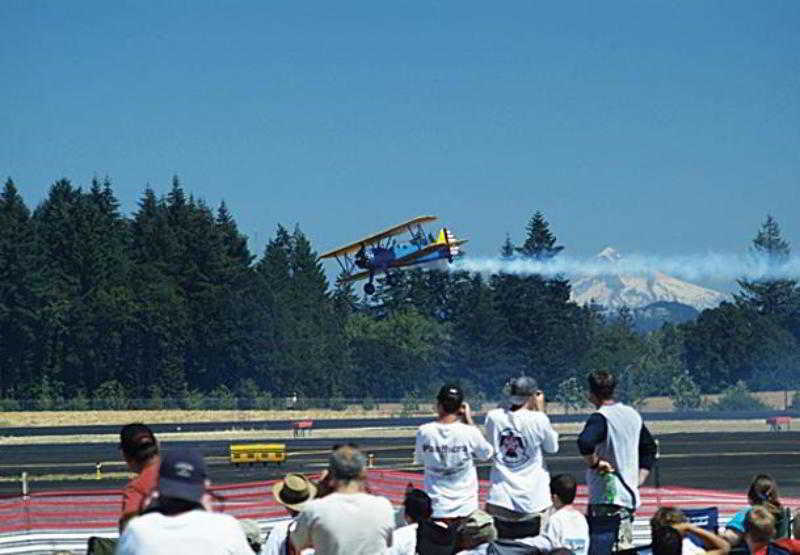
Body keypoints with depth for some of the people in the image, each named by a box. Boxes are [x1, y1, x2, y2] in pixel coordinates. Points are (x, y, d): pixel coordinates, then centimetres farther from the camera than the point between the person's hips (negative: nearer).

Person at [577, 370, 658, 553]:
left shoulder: (600, 418, -14)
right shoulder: (632, 414, 12)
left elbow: (585, 443, -34)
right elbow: (650, 448, 22)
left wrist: (594, 463, -17)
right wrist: (638, 479, 19)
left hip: (607, 498, -8)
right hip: (630, 495, 8)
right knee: (626, 547, 13)